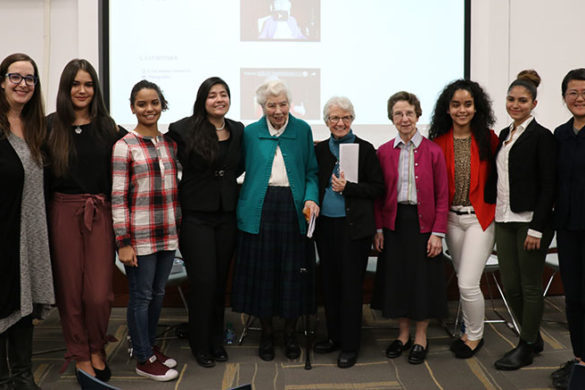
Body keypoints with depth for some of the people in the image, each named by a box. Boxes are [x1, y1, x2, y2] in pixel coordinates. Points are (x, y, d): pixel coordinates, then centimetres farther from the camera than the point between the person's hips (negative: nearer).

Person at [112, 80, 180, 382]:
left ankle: (150, 346, 32)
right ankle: (143, 359, 19)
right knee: (141, 296, 5)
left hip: (167, 234, 6)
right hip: (140, 236, -5)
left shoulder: (170, 143, 10)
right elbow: (118, 198, -10)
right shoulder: (124, 146, -7)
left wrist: (179, 229, 13)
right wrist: (123, 242, -13)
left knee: (158, 293, 15)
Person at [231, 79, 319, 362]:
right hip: (260, 208, 0)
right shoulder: (250, 133, 6)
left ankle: (290, 333, 22)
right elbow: (240, 170, 7)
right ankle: (266, 332, 23)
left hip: (293, 207, 0)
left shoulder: (302, 130, 6)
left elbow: (312, 171, 8)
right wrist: (241, 207, -4)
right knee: (261, 271, 5)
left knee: (293, 271, 4)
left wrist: (311, 198, -10)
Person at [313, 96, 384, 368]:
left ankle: (350, 344, 12)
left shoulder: (365, 149, -3)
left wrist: (347, 187, -16)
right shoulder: (319, 150, 10)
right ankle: (334, 336, 27)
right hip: (325, 225, 5)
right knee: (329, 282, 12)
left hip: (354, 226, -4)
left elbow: (378, 188, -5)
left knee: (351, 284, 1)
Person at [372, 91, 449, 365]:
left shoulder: (433, 151, -3)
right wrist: (378, 229, -1)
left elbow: (442, 196, -3)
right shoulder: (383, 152, 3)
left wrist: (438, 232, -8)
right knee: (396, 277, 8)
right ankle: (403, 334, 26)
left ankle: (420, 338, 22)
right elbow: (378, 195, 5)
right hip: (393, 222, 2)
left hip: (422, 222, -2)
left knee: (423, 278, 5)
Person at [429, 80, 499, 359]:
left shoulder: (488, 139, -4)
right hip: (452, 218, 3)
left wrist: (498, 211, -7)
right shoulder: (439, 142, 1)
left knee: (467, 283, -8)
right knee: (463, 280, 15)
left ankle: (475, 336, 16)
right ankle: (470, 331, 34)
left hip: (480, 218, -3)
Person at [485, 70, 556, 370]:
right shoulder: (504, 135, 13)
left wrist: (536, 229, -17)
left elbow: (548, 186, -13)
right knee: (510, 285, 11)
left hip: (531, 221, -7)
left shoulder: (541, 136, -9)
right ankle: (534, 338, 30)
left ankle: (526, 348, 19)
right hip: (504, 220, 7)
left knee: (530, 286, 4)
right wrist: (495, 215, 11)